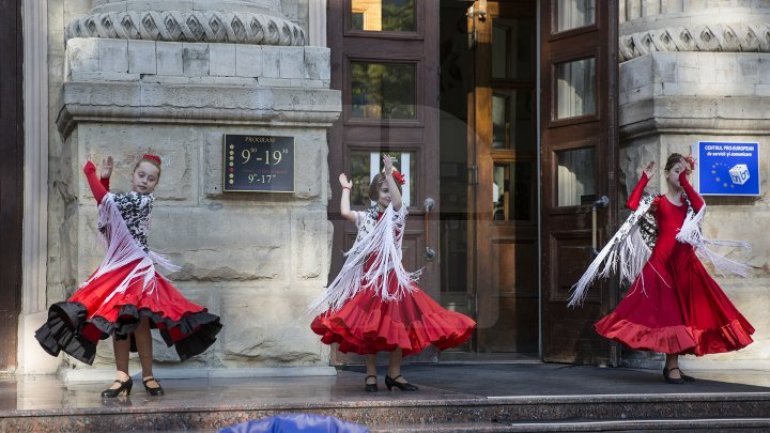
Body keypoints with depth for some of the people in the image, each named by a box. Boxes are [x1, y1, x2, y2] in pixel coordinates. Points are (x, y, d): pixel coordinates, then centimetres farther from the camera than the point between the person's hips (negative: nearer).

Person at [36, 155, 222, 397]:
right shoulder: (125, 200, 14)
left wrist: (91, 173, -6)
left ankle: (147, 376, 2)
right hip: (118, 267, 7)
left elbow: (106, 201, -16)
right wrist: (104, 178, 7)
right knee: (117, 323, 4)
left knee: (139, 323, -7)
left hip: (137, 268, -7)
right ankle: (123, 377, 8)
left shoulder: (146, 200, -9)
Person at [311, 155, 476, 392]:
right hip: (369, 279, 0)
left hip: (392, 278, 0)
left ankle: (394, 373, 10)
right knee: (370, 327, -1)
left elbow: (397, 201, -17)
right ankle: (371, 374, 6)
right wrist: (346, 189, 5)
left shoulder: (397, 215, 4)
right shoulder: (366, 217, 7)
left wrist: (389, 174, -20)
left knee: (398, 324, 0)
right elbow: (345, 212, -8)